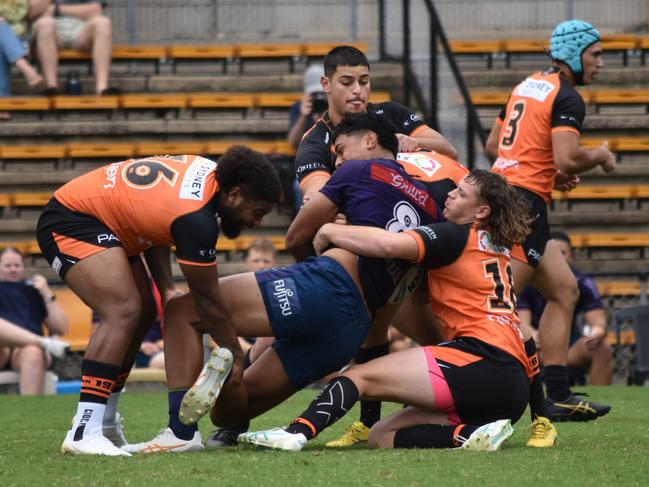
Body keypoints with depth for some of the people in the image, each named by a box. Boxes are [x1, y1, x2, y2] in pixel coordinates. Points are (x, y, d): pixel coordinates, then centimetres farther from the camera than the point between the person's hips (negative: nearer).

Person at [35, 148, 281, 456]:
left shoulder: (210, 172, -1)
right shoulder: (197, 218, -28)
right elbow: (207, 298, -17)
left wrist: (166, 288, 5)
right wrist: (235, 355, -5)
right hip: (69, 222, -11)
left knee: (144, 312, 14)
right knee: (124, 311, -25)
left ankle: (104, 420, 25)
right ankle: (84, 433, -31)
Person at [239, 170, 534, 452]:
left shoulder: (455, 236, -1)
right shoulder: (499, 247, 26)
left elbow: (388, 244, -17)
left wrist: (329, 232, -2)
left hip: (484, 359, -9)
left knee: (361, 376, -10)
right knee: (380, 437, 6)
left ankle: (297, 433, -33)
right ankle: (472, 434, -14)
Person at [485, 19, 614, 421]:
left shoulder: (528, 86, 17)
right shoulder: (567, 98, -10)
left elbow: (493, 145, 23)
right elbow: (567, 158, -22)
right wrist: (600, 157, -1)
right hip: (524, 203, -10)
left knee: (564, 291, 13)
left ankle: (559, 396, 11)